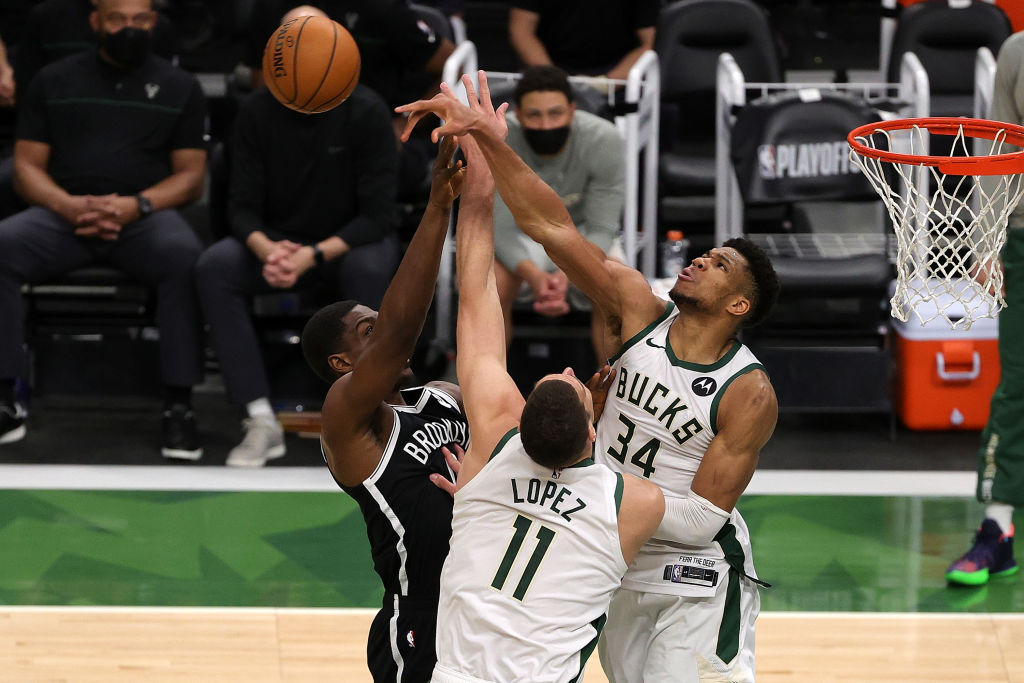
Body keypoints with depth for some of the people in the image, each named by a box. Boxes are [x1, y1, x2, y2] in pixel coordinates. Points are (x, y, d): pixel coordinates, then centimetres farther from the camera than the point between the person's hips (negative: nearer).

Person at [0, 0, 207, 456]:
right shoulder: (54, 81, 16)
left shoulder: (178, 88, 14)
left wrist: (135, 206, -12)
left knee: (184, 256, -36)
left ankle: (178, 405, -32)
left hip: (144, 216, -1)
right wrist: (67, 205, -11)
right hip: (63, 214, 1)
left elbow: (191, 176, 9)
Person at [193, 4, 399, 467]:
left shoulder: (365, 112, -14)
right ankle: (261, 421, -30)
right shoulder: (257, 112, -6)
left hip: (350, 241, -3)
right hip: (278, 241, 3)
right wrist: (267, 250, -29)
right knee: (213, 267, -27)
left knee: (369, 269, -38)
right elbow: (243, 207, -6)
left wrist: (315, 255, -31)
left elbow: (377, 215, -16)